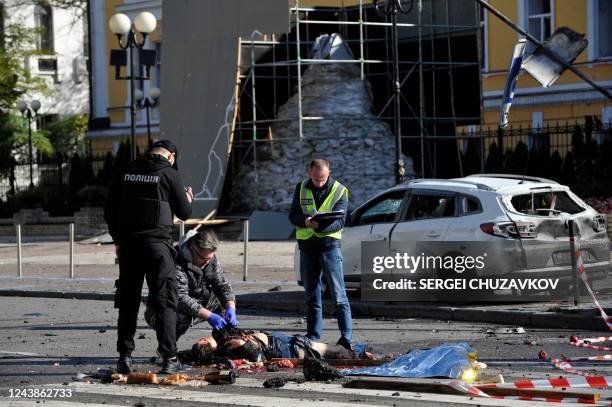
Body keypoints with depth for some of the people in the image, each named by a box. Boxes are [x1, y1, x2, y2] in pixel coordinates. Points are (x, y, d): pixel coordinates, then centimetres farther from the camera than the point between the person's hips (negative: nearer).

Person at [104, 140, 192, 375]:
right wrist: (188, 199, 25)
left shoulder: (126, 172, 10)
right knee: (165, 303, 2)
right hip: (157, 244, -4)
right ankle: (169, 359, -1)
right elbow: (183, 214, 2)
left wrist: (118, 240, 22)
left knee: (128, 302, 10)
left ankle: (125, 356, 6)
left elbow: (110, 211, 12)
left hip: (128, 243, 4)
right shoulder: (169, 174, -2)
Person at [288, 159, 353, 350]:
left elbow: (339, 222, -12)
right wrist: (305, 221, -20)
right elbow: (293, 215, 3)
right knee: (312, 296, 10)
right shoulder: (301, 188, 7)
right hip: (307, 246, 4)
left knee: (338, 294, -9)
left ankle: (346, 337, -10)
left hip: (329, 245, -4)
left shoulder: (339, 191, -3)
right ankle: (313, 337, 15)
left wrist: (319, 226, -30)